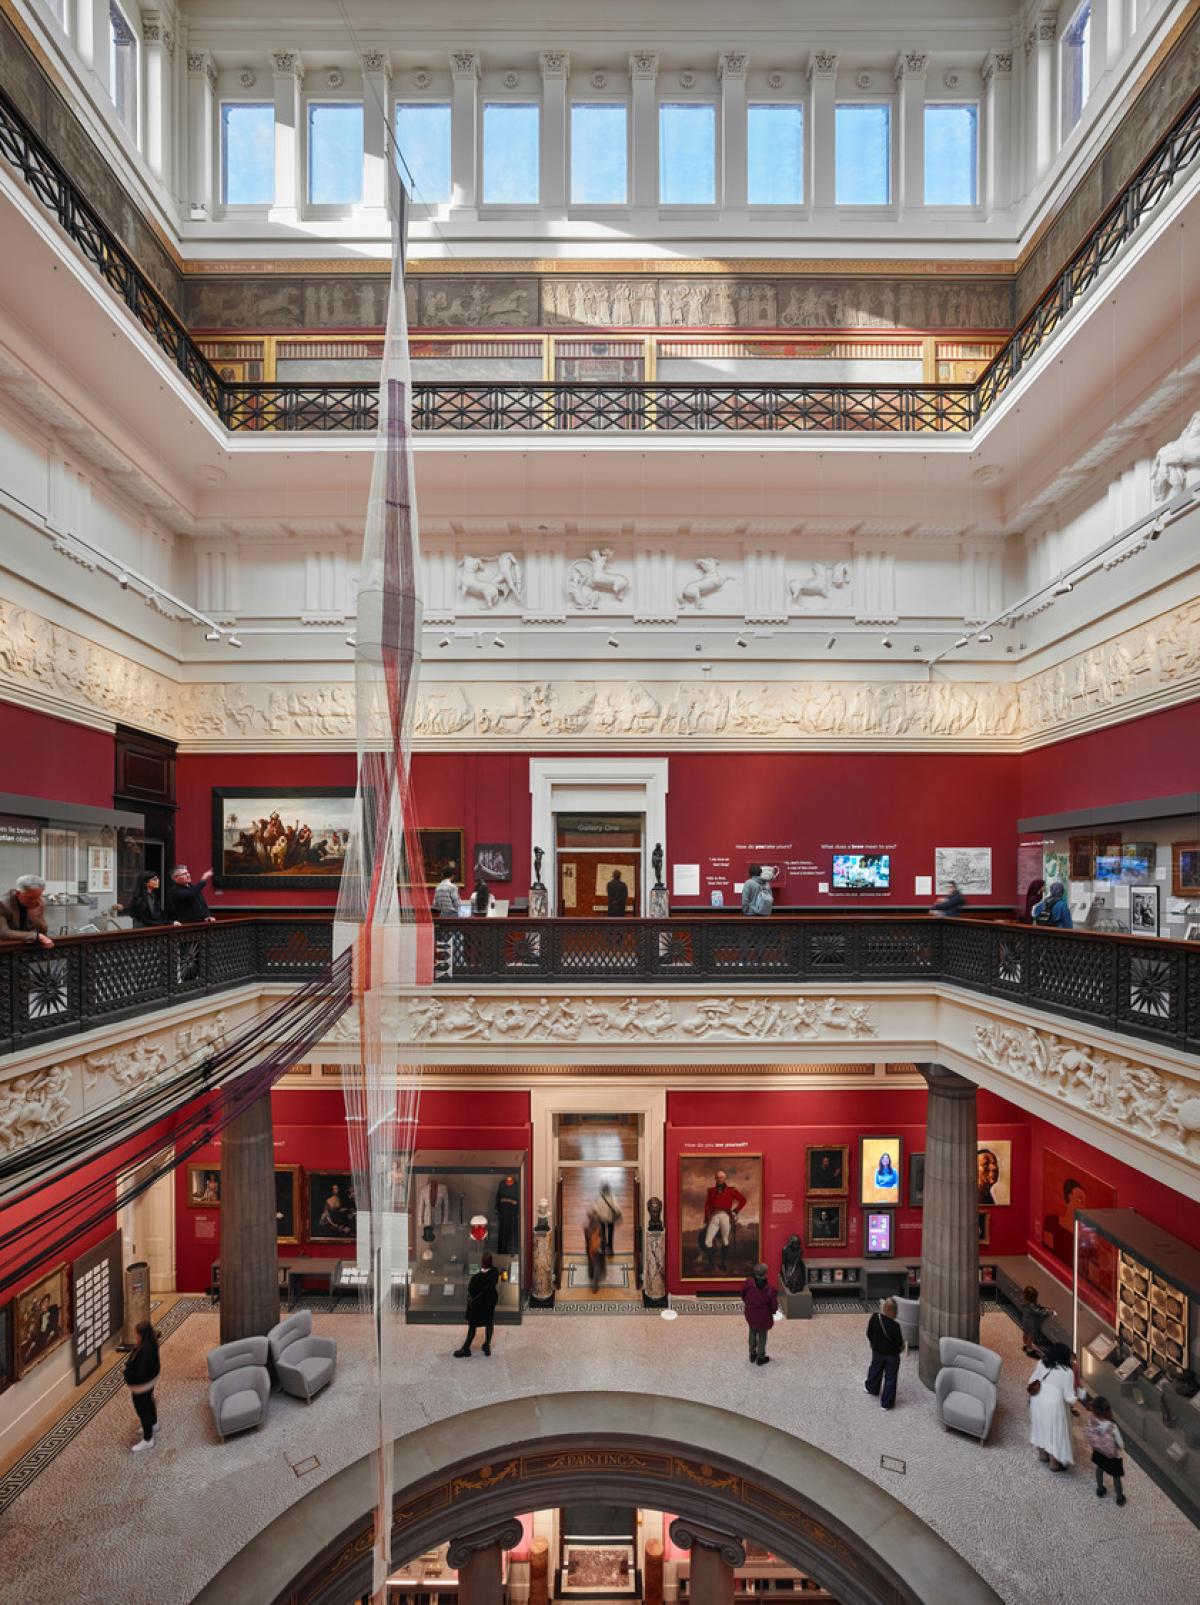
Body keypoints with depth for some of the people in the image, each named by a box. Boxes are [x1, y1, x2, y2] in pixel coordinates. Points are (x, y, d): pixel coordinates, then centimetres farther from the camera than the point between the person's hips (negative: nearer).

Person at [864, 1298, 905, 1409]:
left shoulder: (874, 1318, -19)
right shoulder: (895, 1325, -31)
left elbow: (869, 1334, -4)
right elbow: (900, 1342, -18)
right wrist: (900, 1349, 6)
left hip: (877, 1351, 4)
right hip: (892, 1354, -4)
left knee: (875, 1370, 29)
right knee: (890, 1378, 14)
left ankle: (872, 1388, 52)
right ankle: (886, 1403, 24)